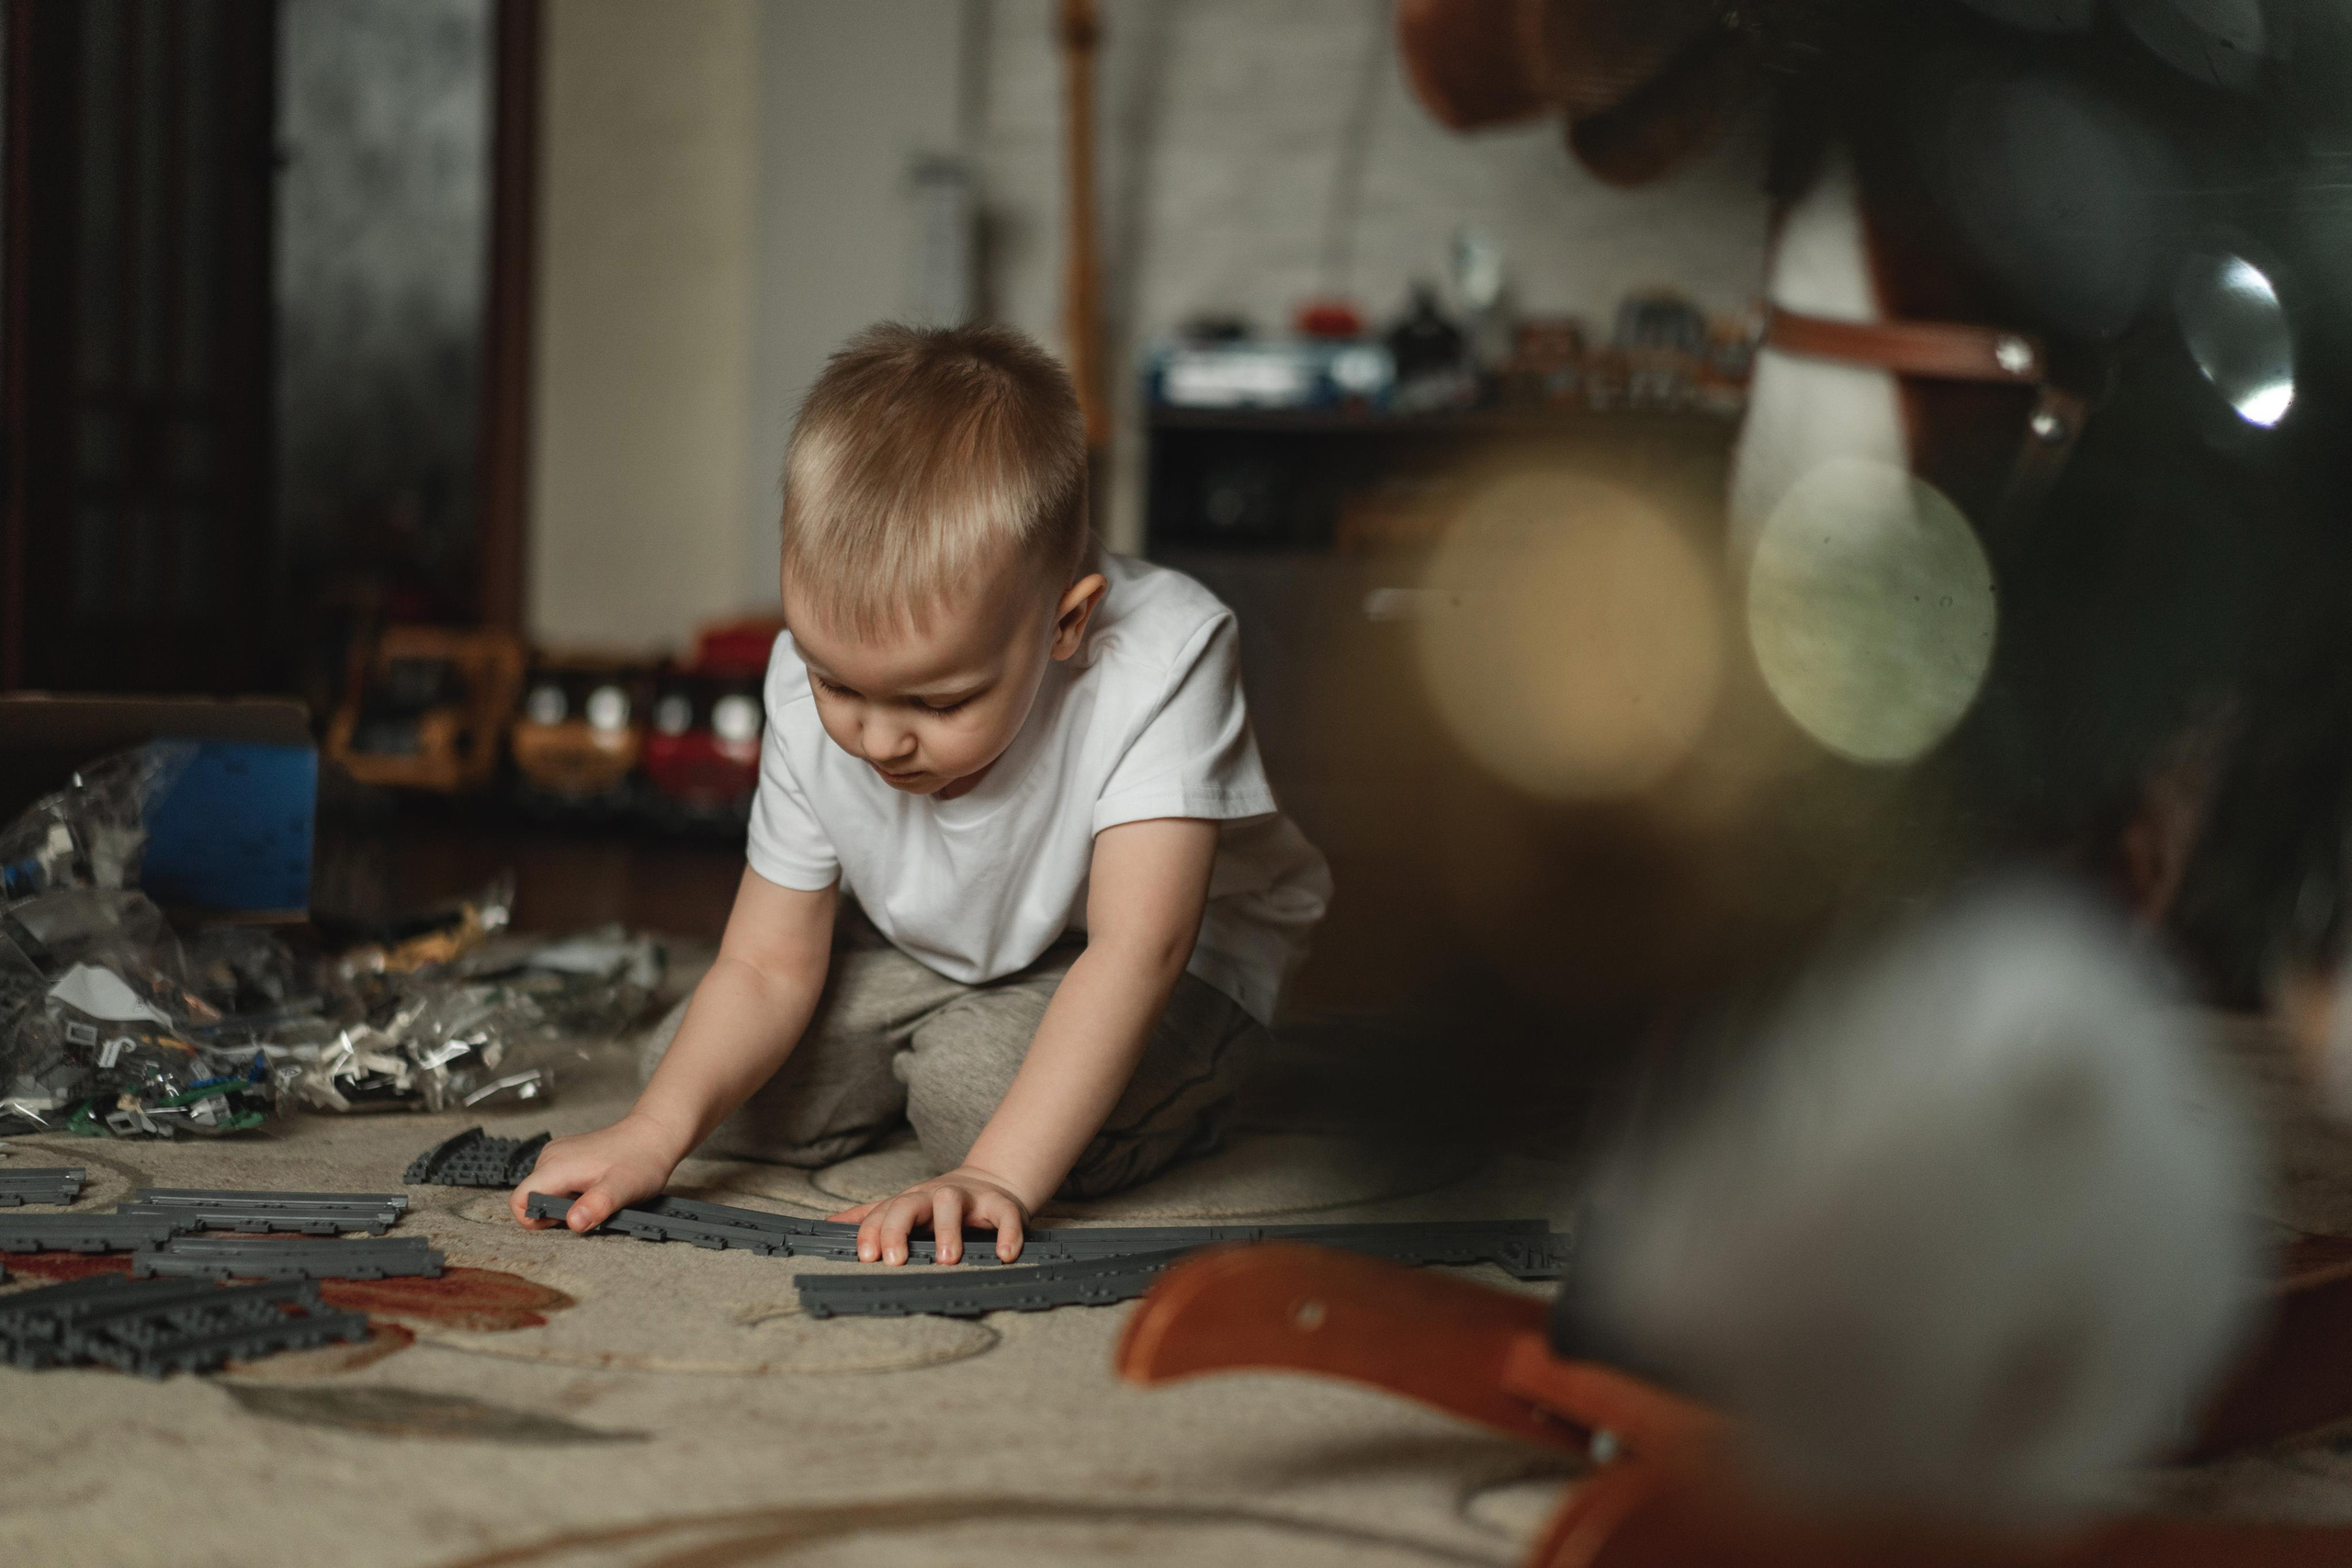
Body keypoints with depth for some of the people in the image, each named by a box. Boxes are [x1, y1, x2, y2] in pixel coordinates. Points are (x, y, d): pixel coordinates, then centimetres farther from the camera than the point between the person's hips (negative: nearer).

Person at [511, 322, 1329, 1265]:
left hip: (1184, 947, -4)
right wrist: (653, 1133, -37)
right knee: (709, 1080, -9)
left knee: (986, 1088, -32)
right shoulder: (811, 700, -23)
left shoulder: (1159, 660, -38)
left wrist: (996, 1178, -54)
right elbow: (768, 964, -17)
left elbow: (1137, 949, -43)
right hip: (935, 952, 5)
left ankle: (1174, 1085, 1)